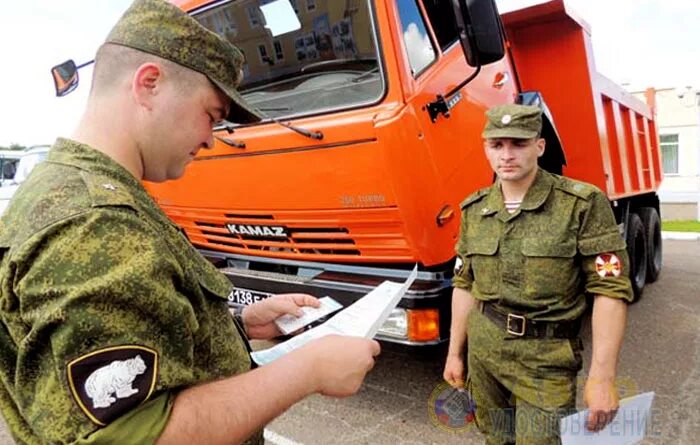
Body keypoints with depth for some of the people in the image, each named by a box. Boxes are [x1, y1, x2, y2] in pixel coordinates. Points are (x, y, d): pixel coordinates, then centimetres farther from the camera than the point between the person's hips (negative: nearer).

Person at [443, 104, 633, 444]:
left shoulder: (583, 204, -11)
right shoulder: (474, 210, 3)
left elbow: (610, 290, -13)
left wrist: (602, 376, -17)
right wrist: (454, 352, 11)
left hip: (545, 358, -4)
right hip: (482, 351, 5)